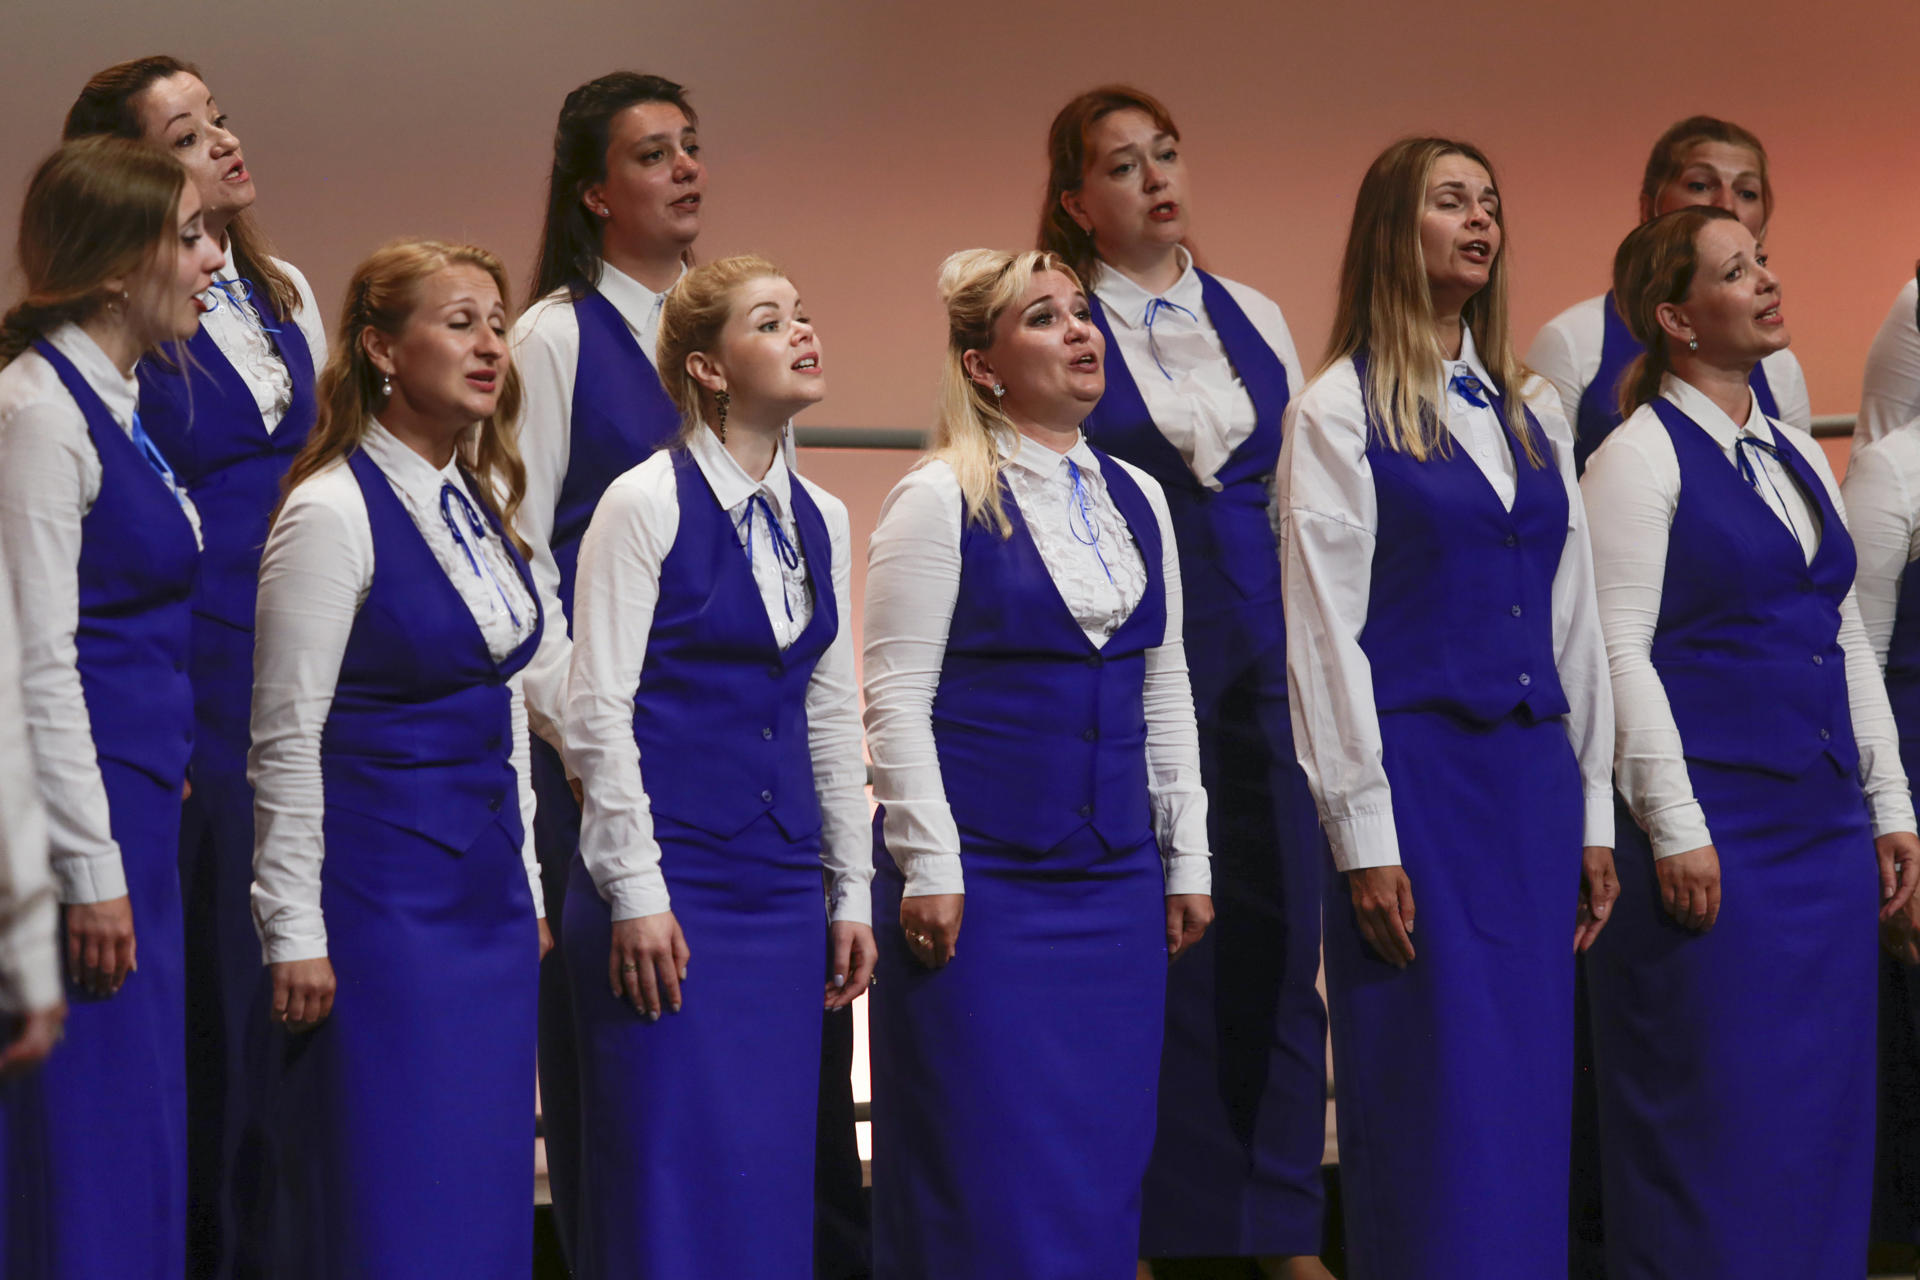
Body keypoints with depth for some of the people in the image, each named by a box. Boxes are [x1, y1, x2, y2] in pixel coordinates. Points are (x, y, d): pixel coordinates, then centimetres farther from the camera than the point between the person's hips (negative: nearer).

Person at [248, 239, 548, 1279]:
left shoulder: (483, 502, 11)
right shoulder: (333, 511, -12)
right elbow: (285, 738, -13)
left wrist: (526, 885, 16)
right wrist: (293, 936, -14)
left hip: (487, 893, 8)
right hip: (381, 894, -8)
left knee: (485, 1194, 8)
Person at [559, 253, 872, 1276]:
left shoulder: (820, 519, 11)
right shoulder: (645, 503, -7)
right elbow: (595, 713, -10)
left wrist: (852, 891, 14)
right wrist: (636, 894, -13)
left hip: (782, 886, 6)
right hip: (672, 881, -6)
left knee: (772, 1179, 7)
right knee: (673, 1187, -4)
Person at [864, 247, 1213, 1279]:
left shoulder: (1136, 498, 12)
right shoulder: (939, 500, -5)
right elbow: (896, 697, -8)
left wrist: (1186, 857, 13)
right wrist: (929, 867, -13)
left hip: (1115, 882, 6)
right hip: (982, 882, -5)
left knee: (1102, 1168, 6)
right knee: (984, 1180, -4)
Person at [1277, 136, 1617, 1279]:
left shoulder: (1533, 412, 15)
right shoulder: (1341, 410, -3)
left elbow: (1575, 621, 16)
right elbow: (1326, 629, -7)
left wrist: (1594, 812, 11)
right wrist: (1366, 838, -12)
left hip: (1534, 776, 5)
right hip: (1417, 769, -5)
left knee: (1531, 1095, 5)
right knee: (1436, 1109, -5)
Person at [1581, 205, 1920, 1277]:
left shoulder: (1798, 456, 16)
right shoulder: (1640, 458, -6)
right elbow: (1621, 652, -12)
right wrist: (1674, 829, -16)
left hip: (1826, 821, 7)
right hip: (1714, 825, -7)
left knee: (1825, 1104, 7)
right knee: (1717, 1108, -4)